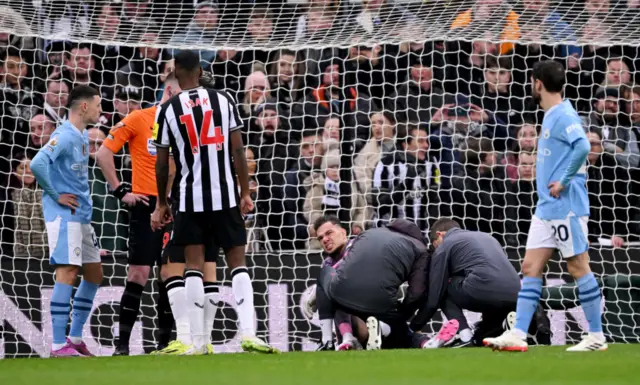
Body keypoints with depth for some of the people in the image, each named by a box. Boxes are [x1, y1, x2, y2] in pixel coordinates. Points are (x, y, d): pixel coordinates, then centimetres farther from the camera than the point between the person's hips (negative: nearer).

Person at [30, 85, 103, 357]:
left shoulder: (83, 136, 15)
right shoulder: (65, 136, -15)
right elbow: (38, 163, -29)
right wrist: (55, 195, -19)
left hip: (81, 215, 10)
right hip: (63, 215, -10)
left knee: (94, 274, 14)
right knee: (67, 273, -15)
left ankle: (75, 338, 21)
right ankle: (59, 345, -17)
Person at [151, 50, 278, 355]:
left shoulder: (167, 109, -1)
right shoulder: (223, 100, 2)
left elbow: (162, 163, 3)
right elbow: (238, 150, 0)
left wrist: (162, 203, 14)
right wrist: (245, 192, 6)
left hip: (191, 198, -1)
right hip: (225, 195, 1)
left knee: (194, 266, 3)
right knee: (237, 263, 5)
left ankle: (198, 341, -2)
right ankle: (248, 333, -9)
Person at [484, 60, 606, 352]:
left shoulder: (563, 116, -14)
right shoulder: (551, 117, 15)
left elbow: (583, 146, -29)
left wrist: (564, 181, -25)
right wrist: (550, 185, 13)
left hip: (566, 207, -10)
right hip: (546, 208, 10)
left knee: (578, 267, -3)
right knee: (531, 268, 5)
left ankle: (596, 337, 4)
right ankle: (518, 335, 3)